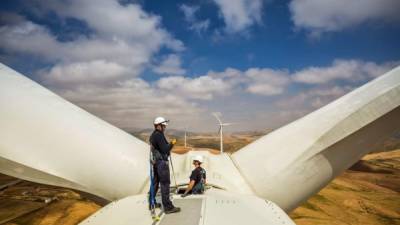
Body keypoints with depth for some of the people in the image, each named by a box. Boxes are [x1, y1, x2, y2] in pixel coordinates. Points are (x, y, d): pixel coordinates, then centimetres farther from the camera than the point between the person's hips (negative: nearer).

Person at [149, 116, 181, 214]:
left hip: (156, 161, 10)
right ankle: (168, 207, 1)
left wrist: (168, 144, 12)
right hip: (162, 162, -10)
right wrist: (172, 144, -9)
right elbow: (164, 149, -22)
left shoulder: (153, 135, 11)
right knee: (165, 184, -5)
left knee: (155, 182, 17)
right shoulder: (159, 135, -18)